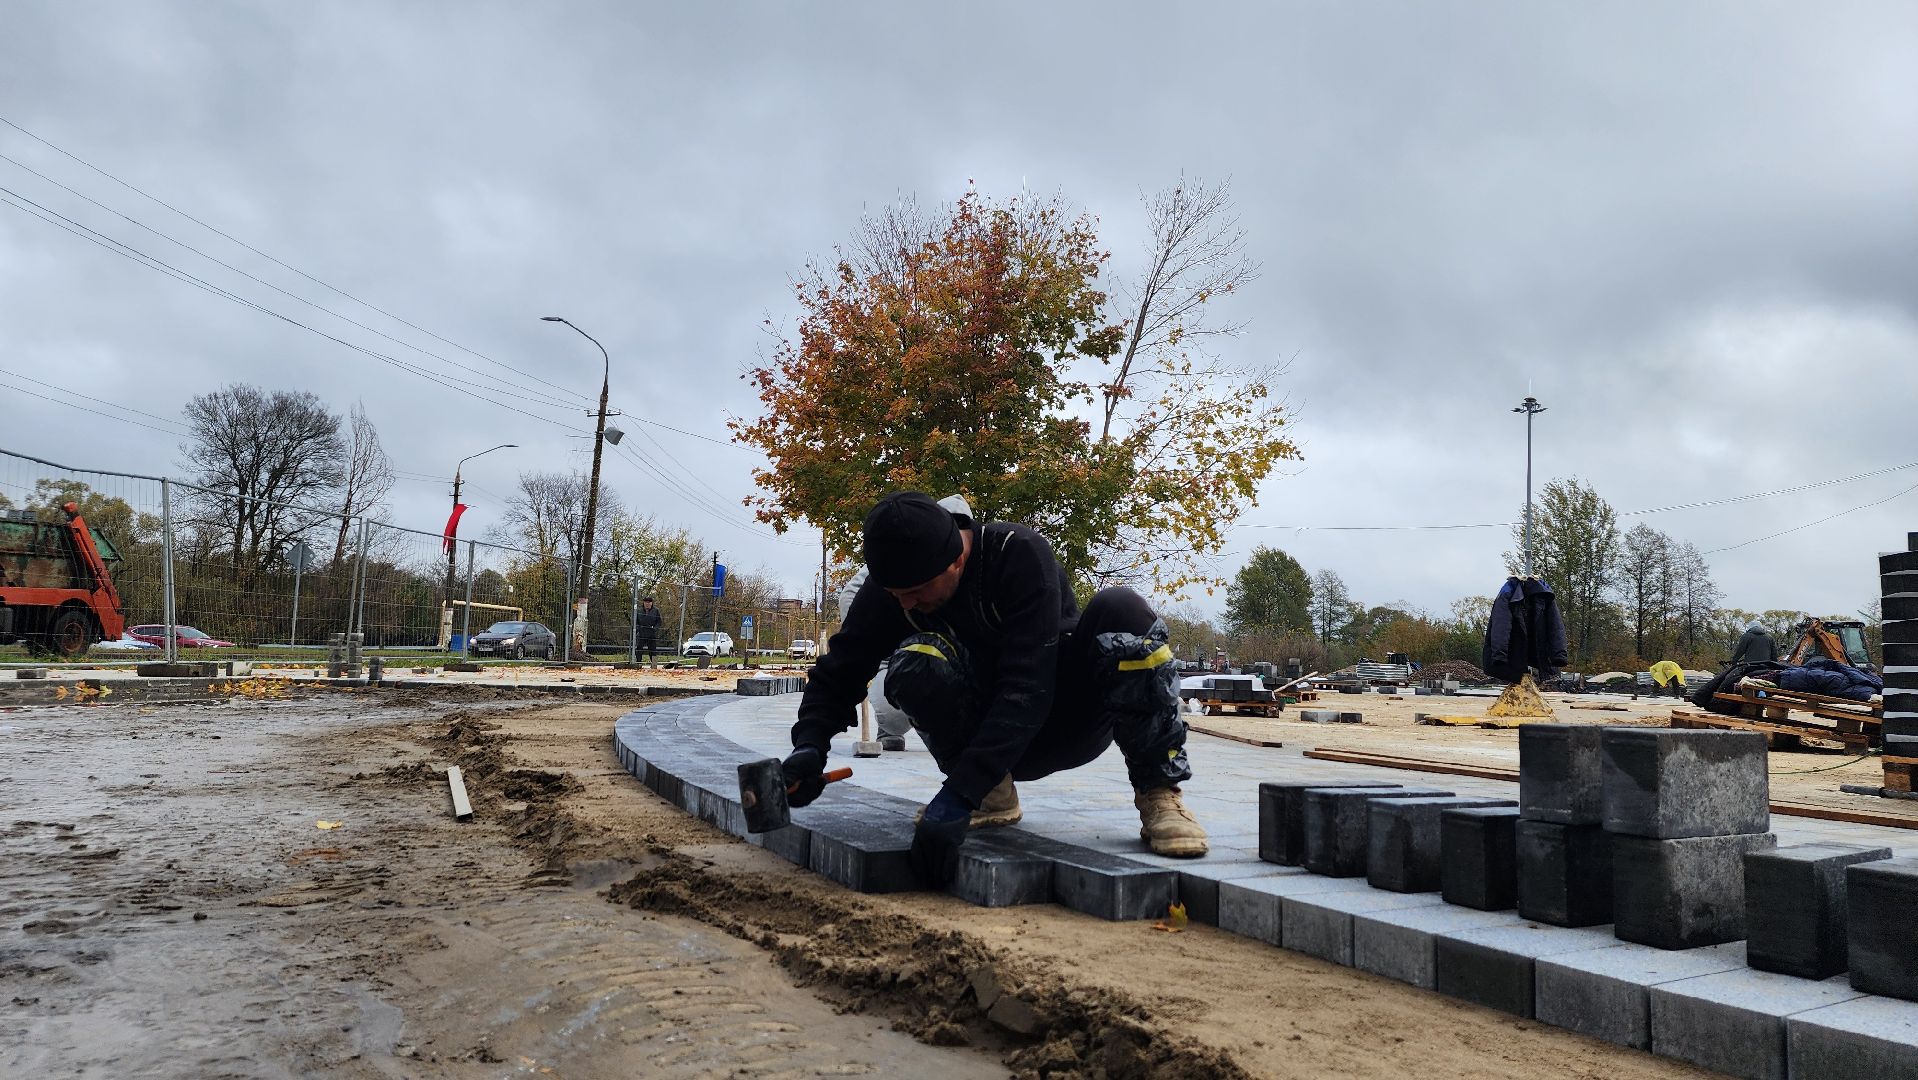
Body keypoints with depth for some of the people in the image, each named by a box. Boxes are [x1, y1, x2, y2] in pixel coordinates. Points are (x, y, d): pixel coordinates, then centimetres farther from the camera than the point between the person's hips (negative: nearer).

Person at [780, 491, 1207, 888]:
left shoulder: (1021, 555, -27)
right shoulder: (889, 585, -13)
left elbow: (1027, 690, -35)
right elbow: (838, 674, -6)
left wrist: (957, 796, -42)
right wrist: (810, 746, -27)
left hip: (1070, 722, -2)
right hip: (987, 731, 3)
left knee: (1120, 609, -32)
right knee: (913, 664, -29)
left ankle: (1159, 791, -18)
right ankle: (993, 797, -7)